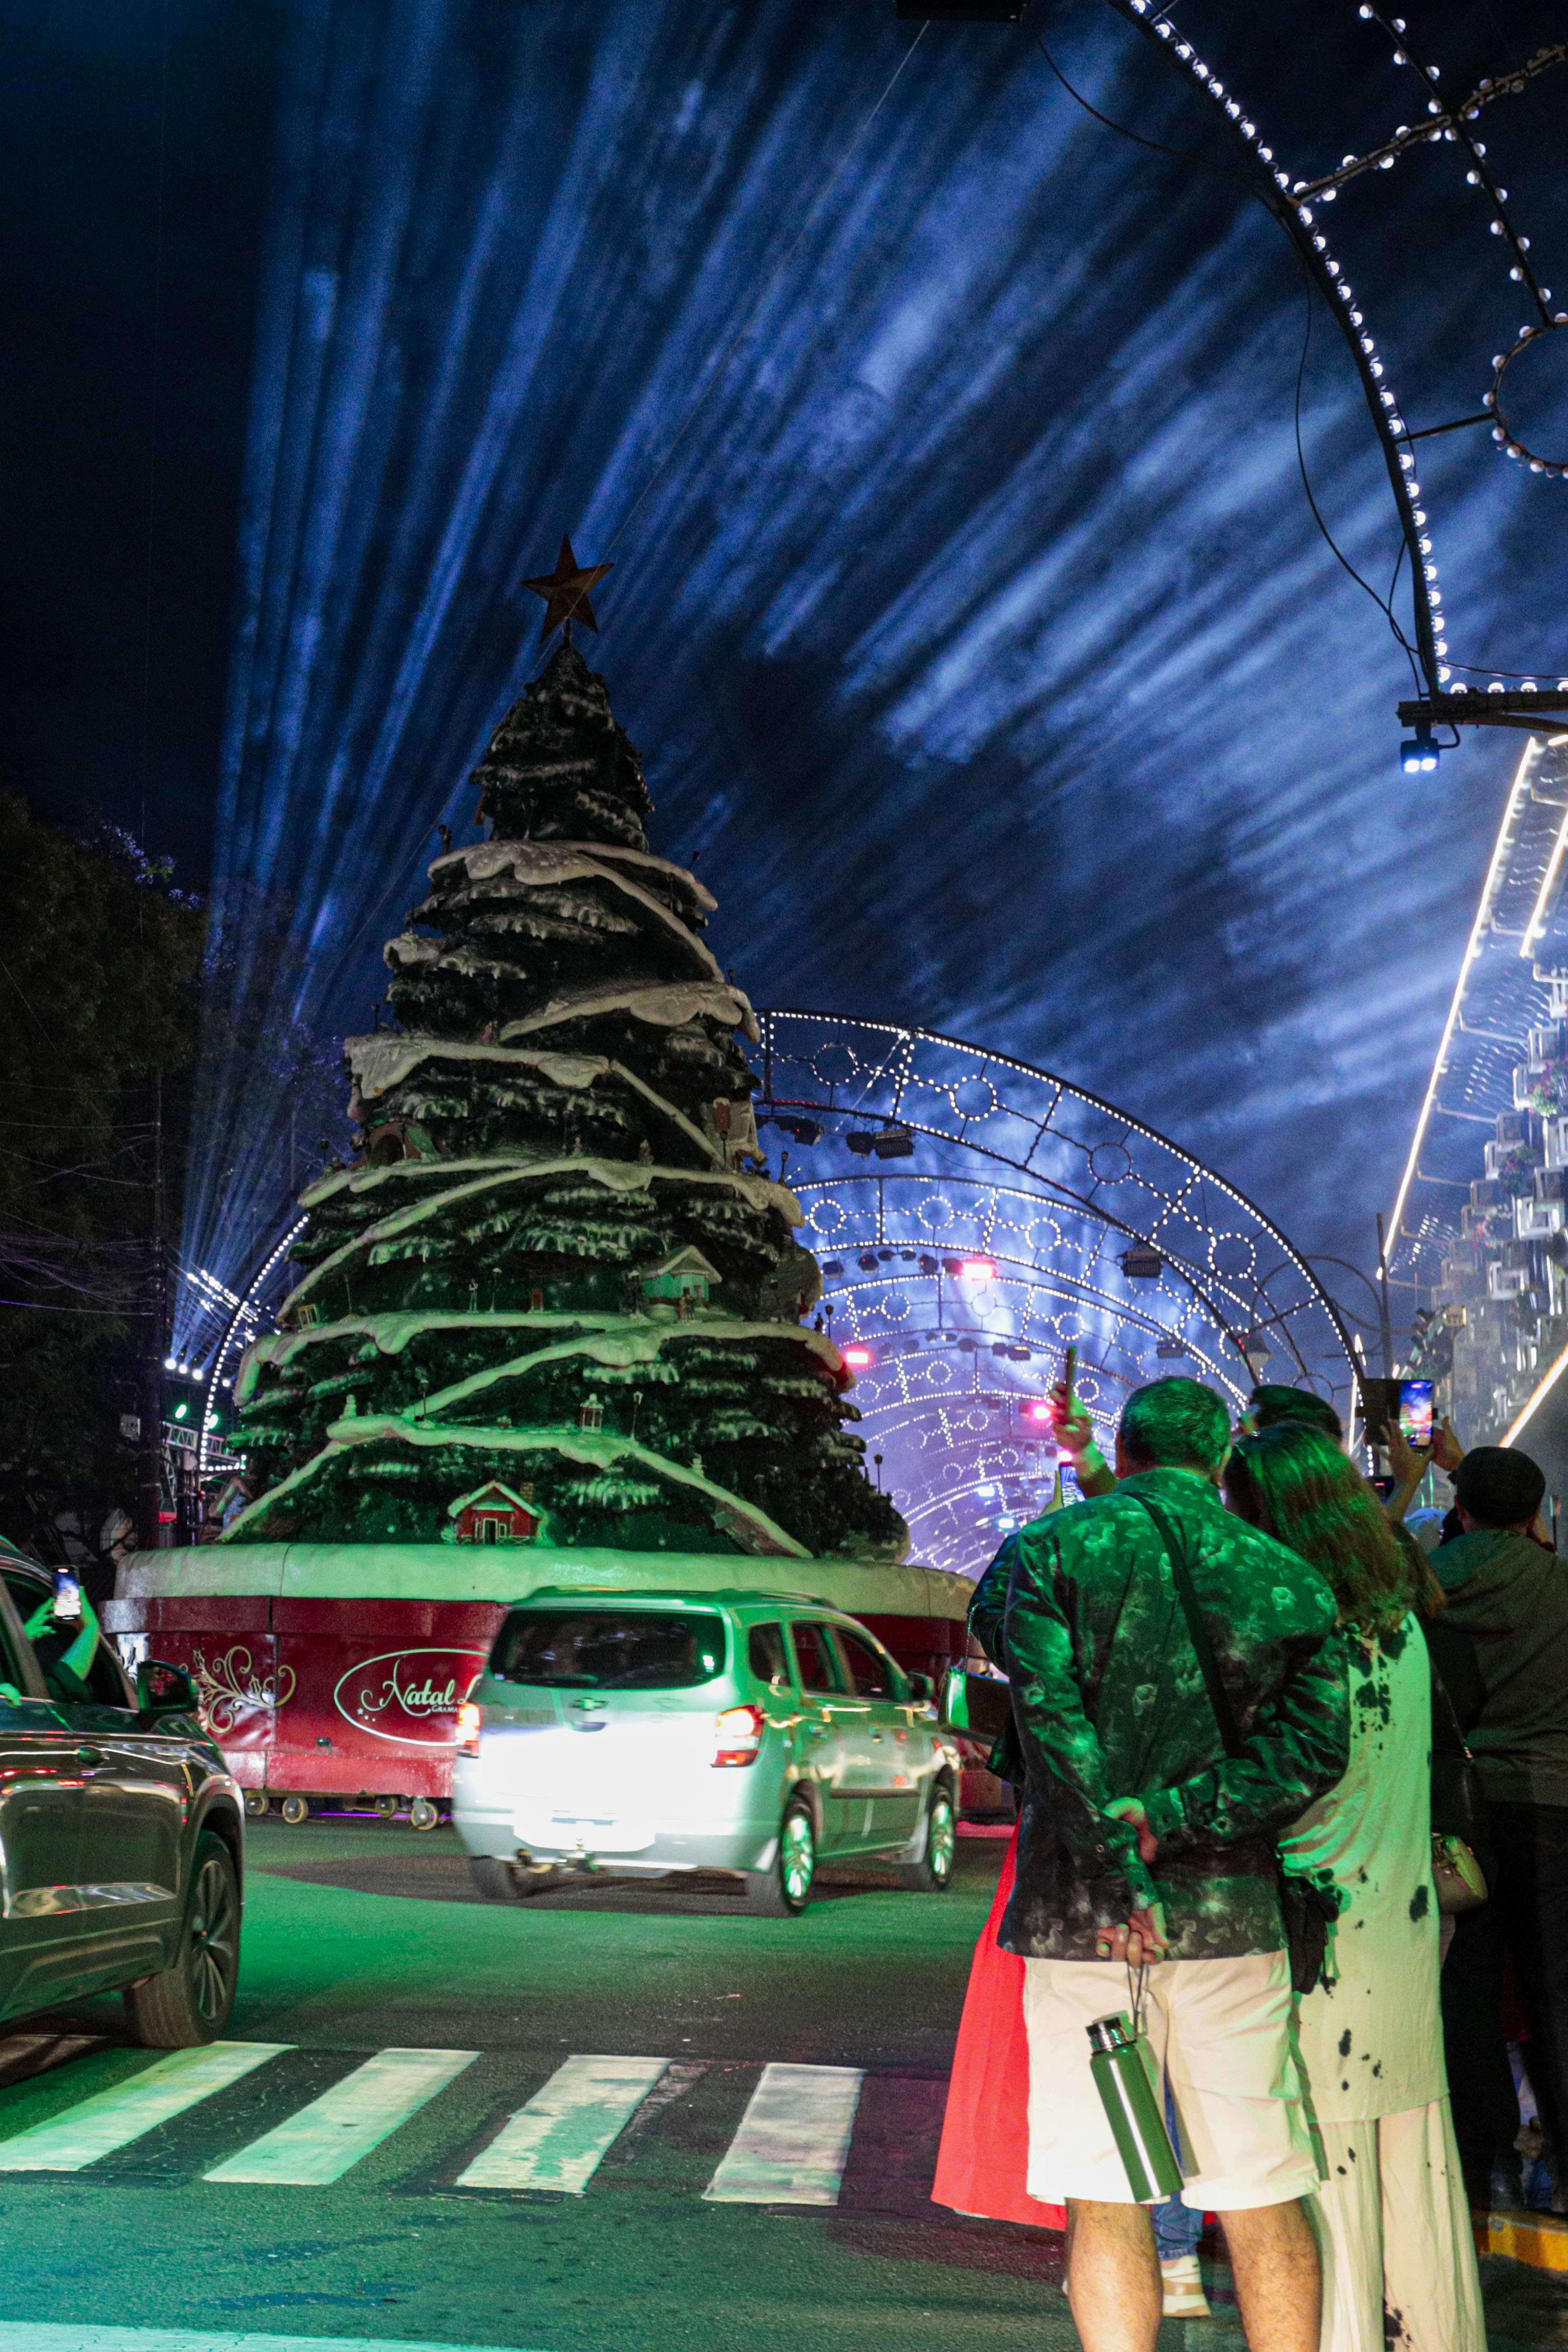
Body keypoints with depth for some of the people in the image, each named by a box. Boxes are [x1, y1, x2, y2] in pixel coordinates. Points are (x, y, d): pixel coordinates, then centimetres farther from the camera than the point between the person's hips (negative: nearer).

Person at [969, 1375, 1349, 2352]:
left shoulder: (1049, 1548, -2)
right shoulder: (1290, 1578, 4)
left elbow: (1047, 1710, -14)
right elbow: (1314, 1749, -4)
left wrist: (1116, 1860, -10)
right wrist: (1171, 1819, -9)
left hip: (1080, 1907, -2)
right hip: (1231, 1907, 2)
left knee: (1104, 2191, 4)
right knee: (1265, 2193, 10)